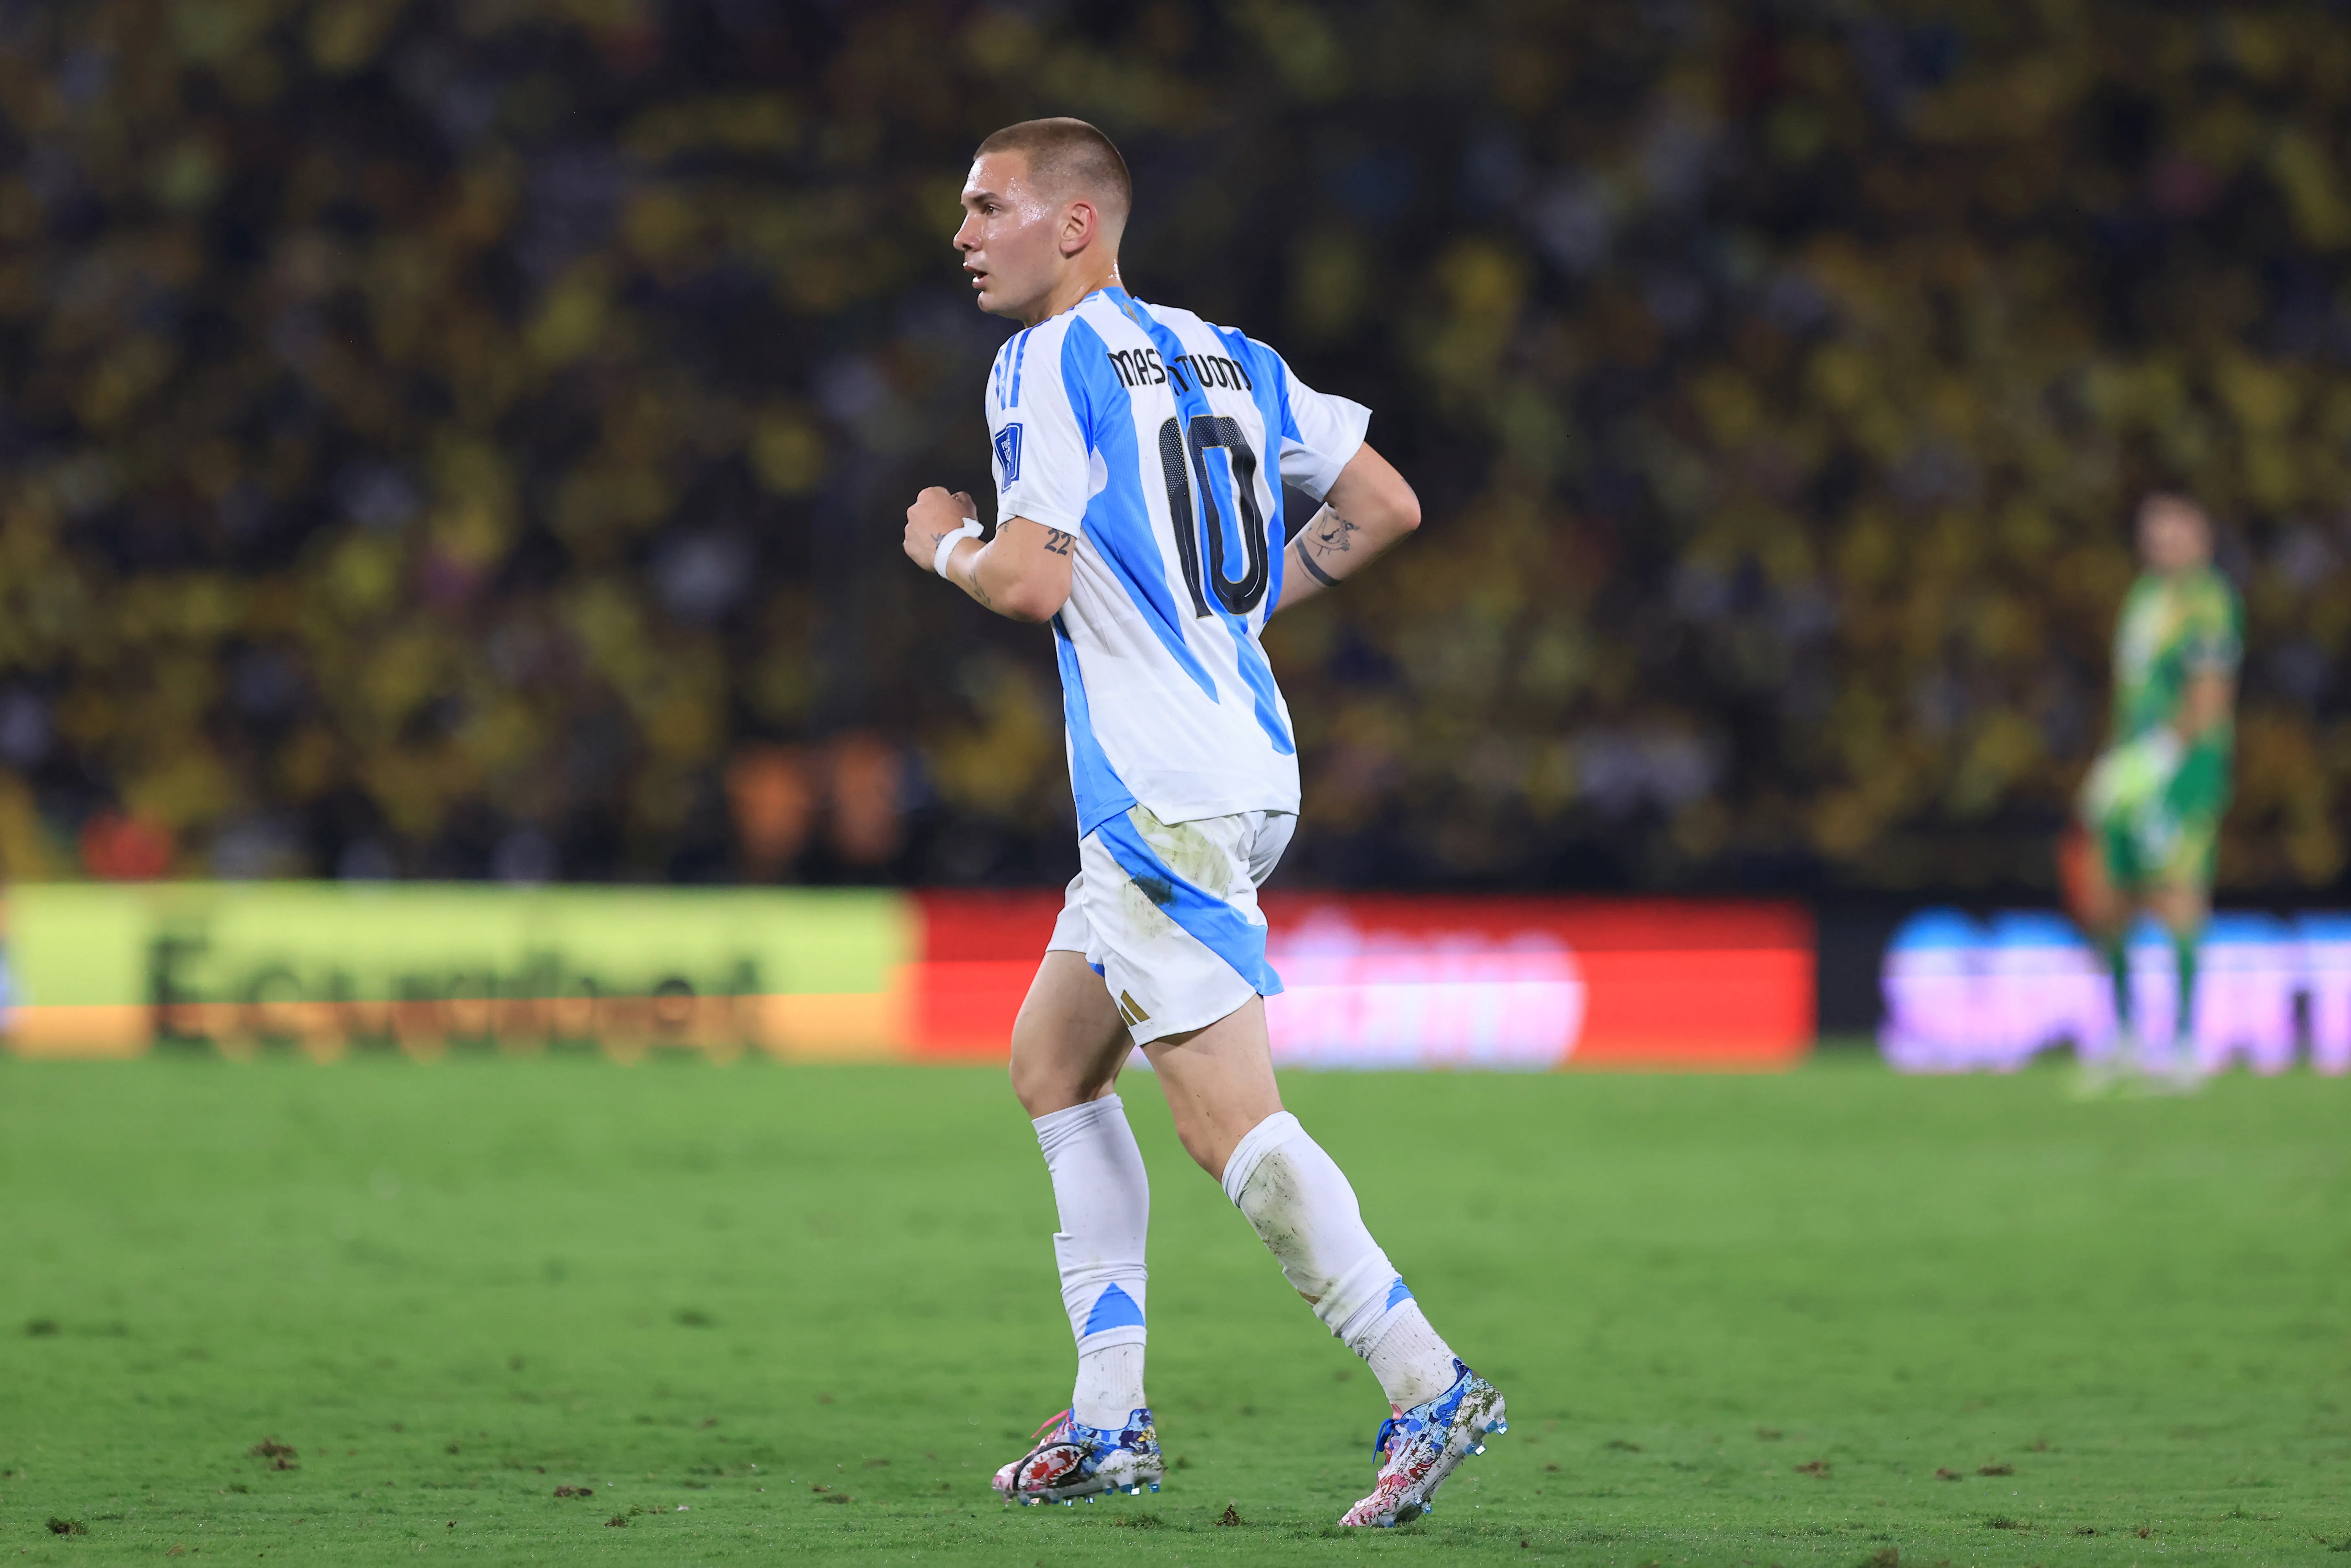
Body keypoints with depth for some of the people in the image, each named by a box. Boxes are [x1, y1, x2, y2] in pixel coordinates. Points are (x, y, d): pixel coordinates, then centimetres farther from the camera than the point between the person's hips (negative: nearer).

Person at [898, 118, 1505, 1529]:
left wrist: (944, 545, 3)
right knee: (1053, 1067, 16)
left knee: (1229, 1116, -10)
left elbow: (1034, 579, -19)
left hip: (1165, 793, -9)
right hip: (1245, 757, 9)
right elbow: (1386, 503, 17)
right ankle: (1110, 1419, 14)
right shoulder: (1229, 358, 15)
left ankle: (1431, 1387, -14)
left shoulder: (1051, 362, -9)